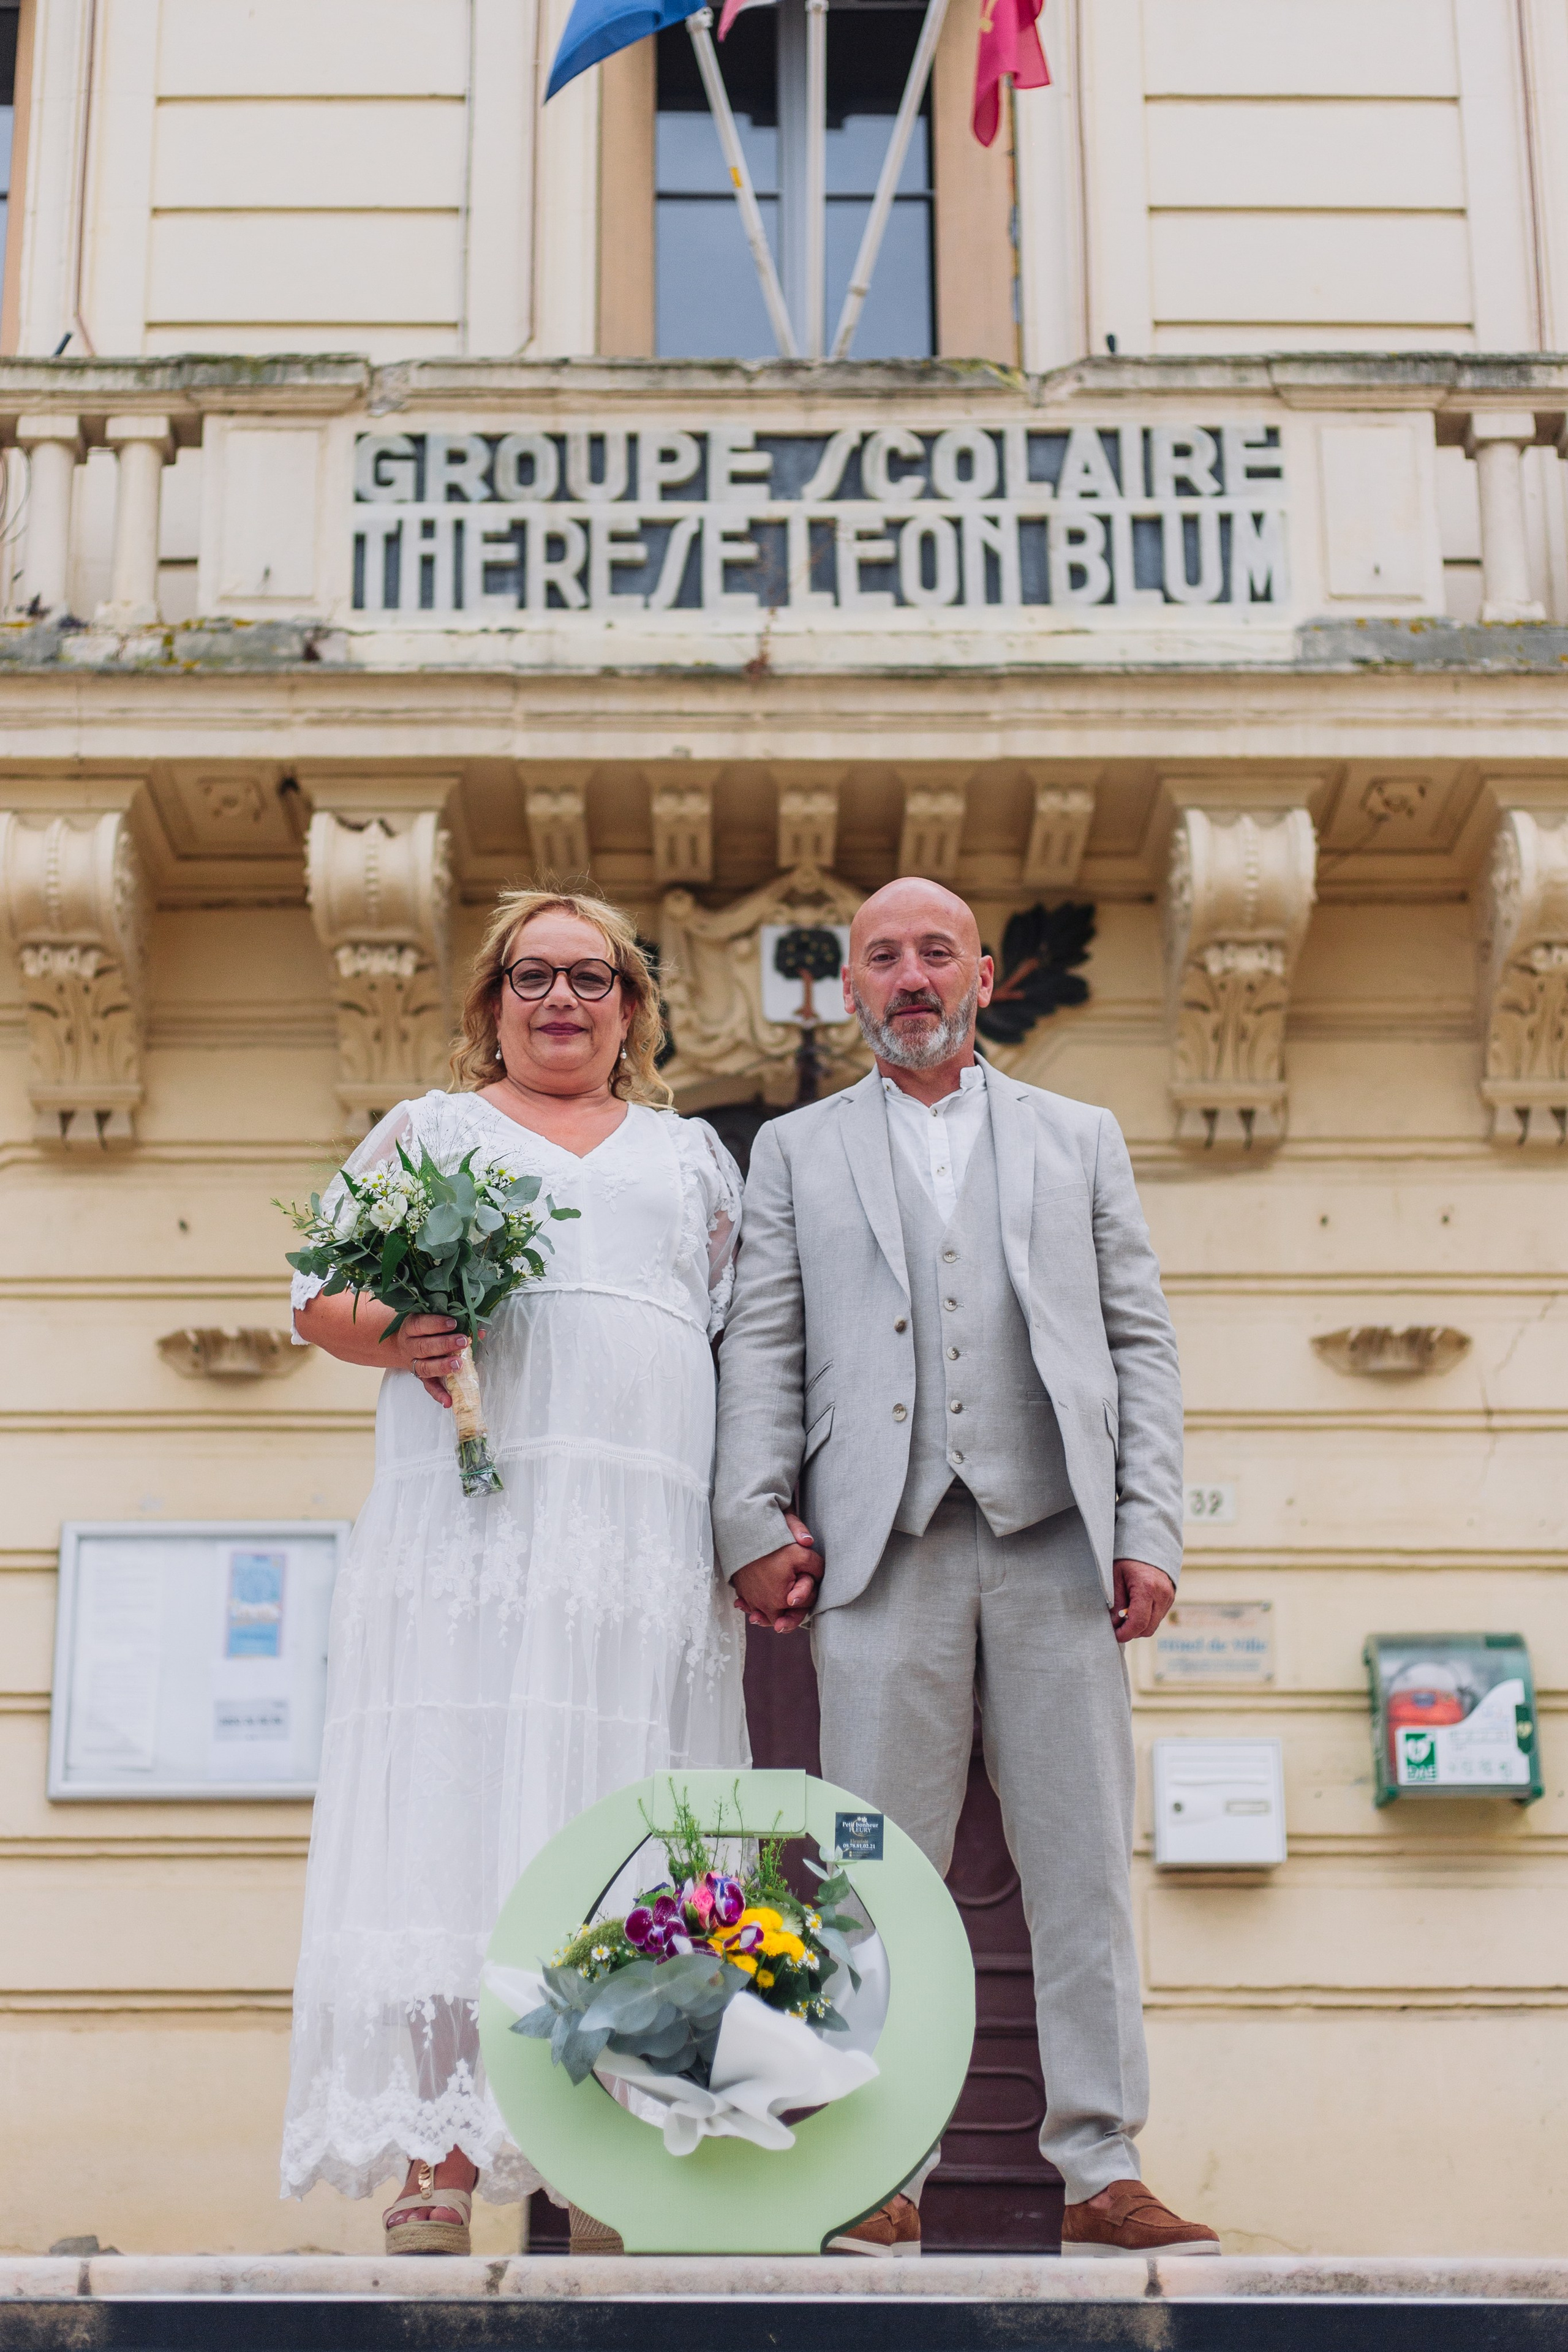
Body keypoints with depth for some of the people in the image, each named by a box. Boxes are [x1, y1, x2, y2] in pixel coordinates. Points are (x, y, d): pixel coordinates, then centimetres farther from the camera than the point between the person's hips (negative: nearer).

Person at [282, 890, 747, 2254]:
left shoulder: (692, 1155, 23)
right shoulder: (430, 1129, 18)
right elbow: (319, 1296, 13)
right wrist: (388, 1335, -10)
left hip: (649, 1534, 2)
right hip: (473, 1521, -1)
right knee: (455, 1802, -10)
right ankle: (440, 2167, -10)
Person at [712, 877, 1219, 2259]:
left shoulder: (1080, 1141, 18)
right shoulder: (796, 1152, 17)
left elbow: (1142, 1343, 12)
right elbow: (762, 1351, 9)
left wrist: (1151, 1532, 1)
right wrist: (755, 1520, -5)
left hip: (1057, 1542, 1)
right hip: (886, 1548, 0)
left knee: (1085, 1866, -1)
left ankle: (1103, 2171, 3)